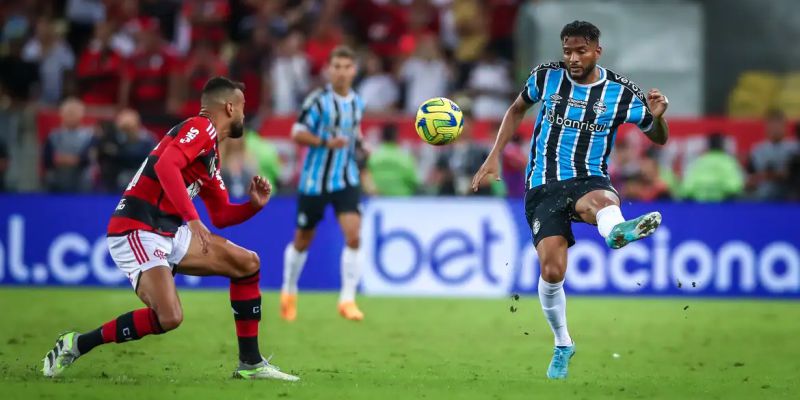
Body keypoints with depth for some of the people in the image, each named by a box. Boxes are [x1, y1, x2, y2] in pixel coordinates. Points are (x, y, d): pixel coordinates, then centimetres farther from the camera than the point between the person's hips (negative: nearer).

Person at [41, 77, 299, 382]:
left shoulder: (211, 155, 22)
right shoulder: (201, 127, -7)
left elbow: (221, 216, 27)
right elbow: (166, 165, -26)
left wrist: (254, 205, 9)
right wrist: (192, 219, -30)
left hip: (169, 233, 10)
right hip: (137, 231, -10)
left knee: (248, 264, 10)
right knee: (168, 317, -27)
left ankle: (250, 364, 13)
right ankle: (76, 345, -11)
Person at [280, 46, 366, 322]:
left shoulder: (357, 103, 5)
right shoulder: (318, 100, -12)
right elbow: (298, 134, -13)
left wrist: (359, 144, 3)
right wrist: (326, 143, -28)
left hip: (346, 180, 3)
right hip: (314, 180, -3)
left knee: (353, 236, -16)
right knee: (302, 241, 11)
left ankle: (347, 300, -10)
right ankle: (289, 293, 34)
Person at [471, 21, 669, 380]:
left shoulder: (620, 92, -2)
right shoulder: (546, 77, 2)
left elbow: (659, 138, 7)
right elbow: (518, 109, 22)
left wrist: (657, 116, -17)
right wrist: (494, 156, 15)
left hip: (589, 180, -1)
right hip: (543, 186, 1)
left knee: (599, 200, -41)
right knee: (552, 272, -14)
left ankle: (617, 230, -80)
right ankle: (562, 344, 10)